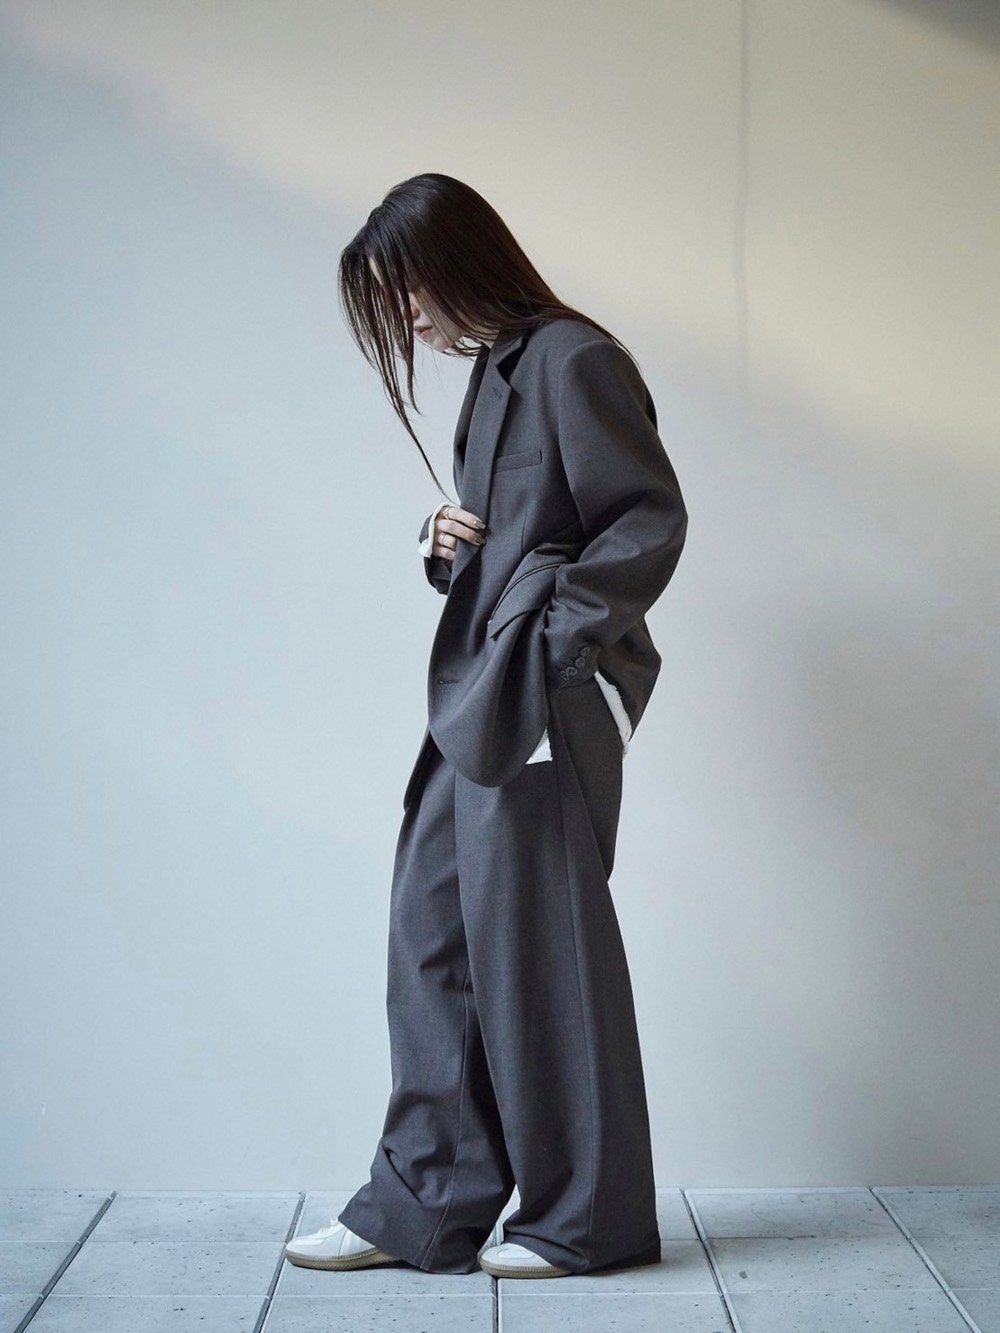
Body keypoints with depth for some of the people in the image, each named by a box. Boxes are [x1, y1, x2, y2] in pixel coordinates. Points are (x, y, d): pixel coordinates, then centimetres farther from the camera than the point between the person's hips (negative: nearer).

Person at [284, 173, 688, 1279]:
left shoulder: (572, 359, -9)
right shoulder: (494, 371, 18)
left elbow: (652, 522, -14)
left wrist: (552, 636, -20)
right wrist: (446, 546, 3)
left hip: (546, 705, -9)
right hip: (476, 700, 9)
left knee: (539, 947, -1)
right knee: (434, 933, 9)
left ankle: (587, 1220, 16)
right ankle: (420, 1208, 19)